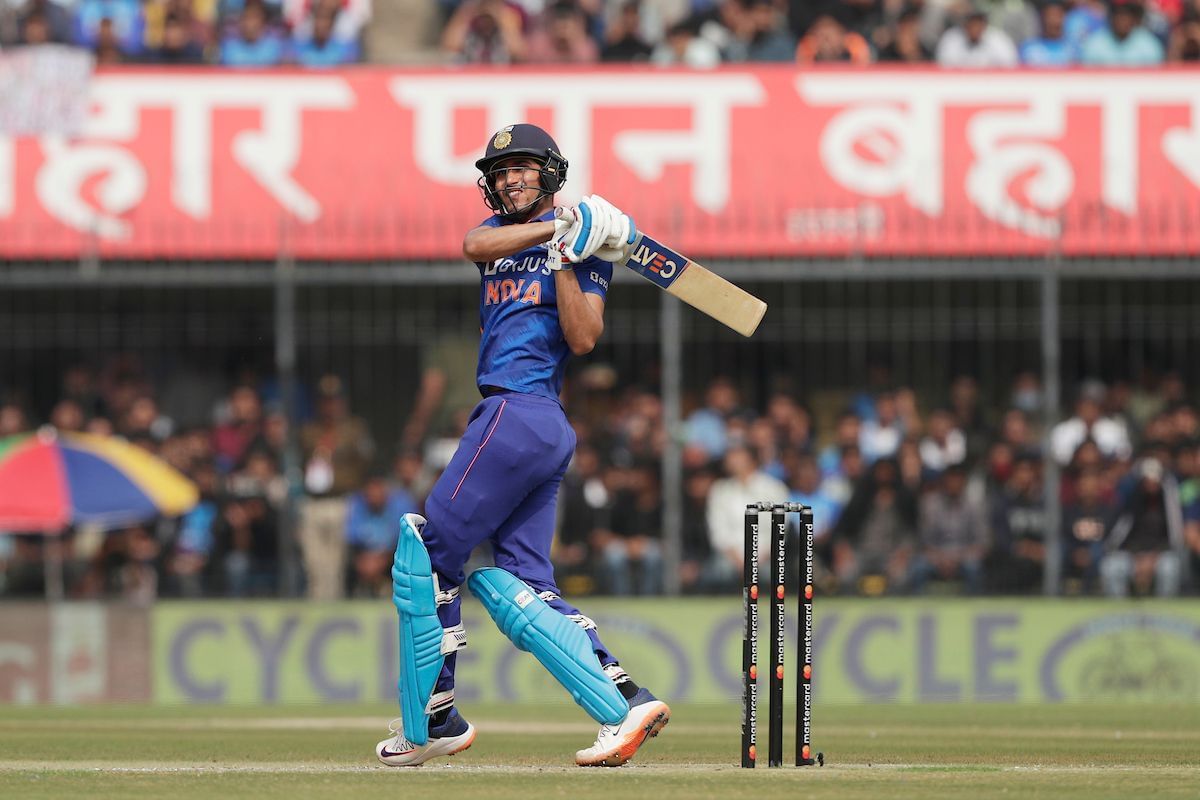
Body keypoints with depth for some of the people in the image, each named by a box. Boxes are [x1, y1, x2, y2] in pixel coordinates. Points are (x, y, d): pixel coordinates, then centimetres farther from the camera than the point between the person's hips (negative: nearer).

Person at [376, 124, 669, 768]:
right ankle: (625, 703, -8)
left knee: (425, 557, -5)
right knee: (512, 586, 0)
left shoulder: (583, 245, 0)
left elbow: (584, 338, -11)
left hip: (518, 416, -8)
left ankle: (429, 722, 3)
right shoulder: (503, 230, 20)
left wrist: (564, 255, -18)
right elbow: (475, 246, -4)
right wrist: (553, 227, -14)